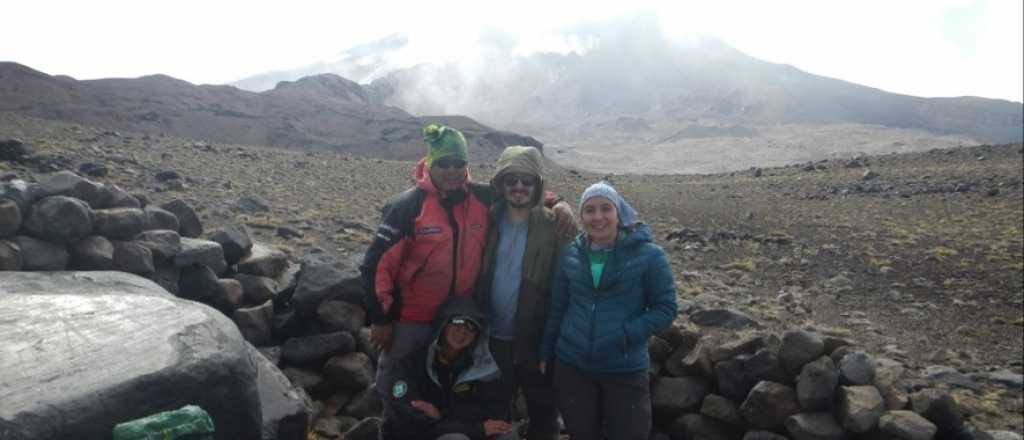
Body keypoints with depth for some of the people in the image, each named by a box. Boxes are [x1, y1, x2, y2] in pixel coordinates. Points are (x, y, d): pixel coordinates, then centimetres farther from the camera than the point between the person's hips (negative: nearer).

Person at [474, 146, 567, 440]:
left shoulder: (554, 226, -10)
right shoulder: (490, 221, 0)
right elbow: (475, 275, 3)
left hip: (538, 338, -2)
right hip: (494, 337, 3)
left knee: (542, 410, 17)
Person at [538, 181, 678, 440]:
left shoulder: (648, 255, -9)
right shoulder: (569, 255, 1)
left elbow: (665, 308, -7)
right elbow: (557, 308, 9)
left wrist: (626, 335, -19)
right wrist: (546, 353, 12)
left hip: (626, 371, -2)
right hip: (571, 367, 3)